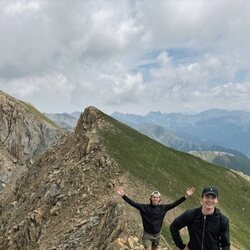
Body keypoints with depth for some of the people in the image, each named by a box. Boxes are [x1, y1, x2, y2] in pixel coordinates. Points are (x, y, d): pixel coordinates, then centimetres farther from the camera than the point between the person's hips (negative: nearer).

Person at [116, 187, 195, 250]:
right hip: (147, 235, -3)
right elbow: (133, 203, -21)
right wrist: (123, 195, -33)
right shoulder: (144, 207, -13)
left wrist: (185, 196, -23)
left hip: (157, 235, 3)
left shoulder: (163, 208, -6)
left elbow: (174, 204, -13)